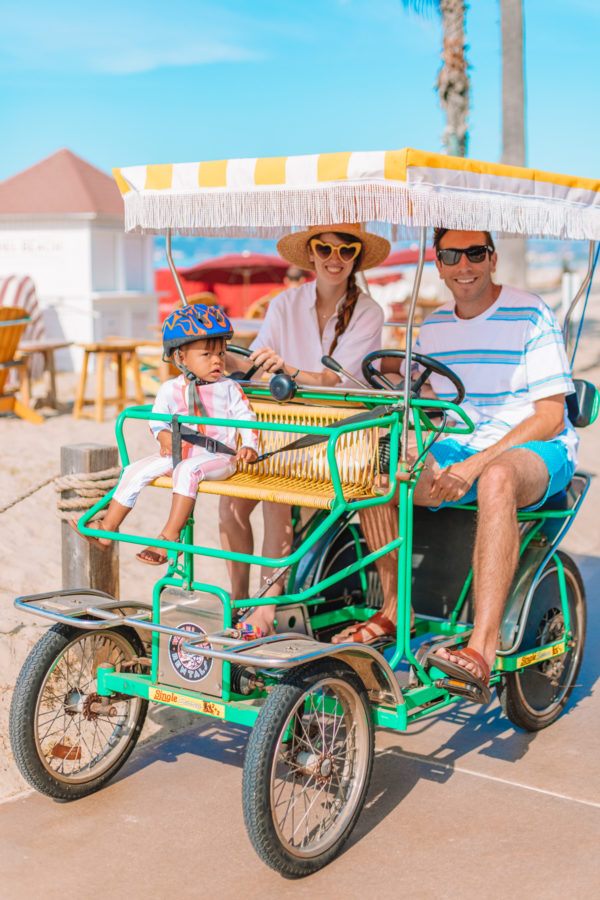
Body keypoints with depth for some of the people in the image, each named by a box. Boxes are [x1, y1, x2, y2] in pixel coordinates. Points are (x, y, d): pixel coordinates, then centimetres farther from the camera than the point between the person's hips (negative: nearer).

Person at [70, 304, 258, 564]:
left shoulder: (228, 389, 2)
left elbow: (246, 418, 3)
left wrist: (249, 446, -14)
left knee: (187, 470, -36)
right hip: (178, 452, 5)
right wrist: (164, 436, -4)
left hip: (217, 456, -4)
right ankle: (106, 530, 0)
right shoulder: (170, 389, 9)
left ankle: (169, 537, -32)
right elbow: (158, 419, 18)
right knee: (135, 471, -8)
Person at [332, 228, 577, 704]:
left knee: (496, 479, -42)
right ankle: (394, 608, -7)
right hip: (459, 449, 6)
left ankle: (483, 647, -47)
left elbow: (550, 417, -13)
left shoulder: (532, 317, -8)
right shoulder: (434, 327, 10)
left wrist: (475, 465, -22)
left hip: (537, 450, -5)